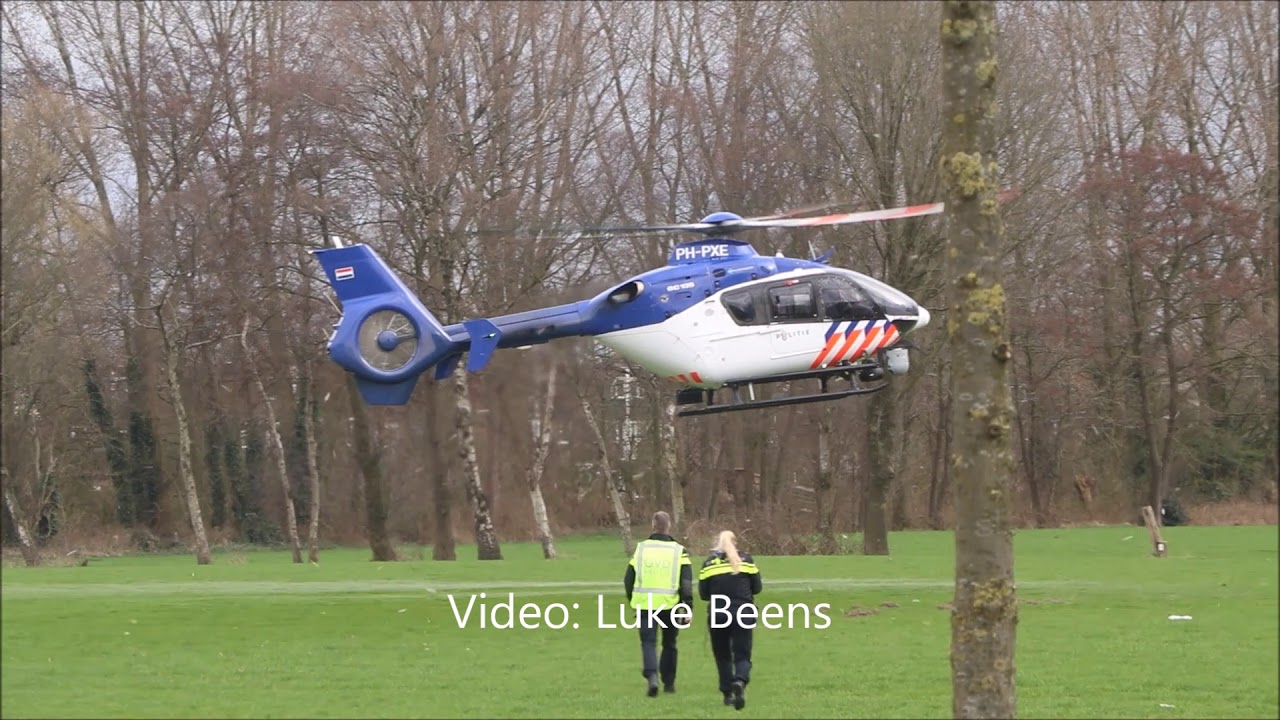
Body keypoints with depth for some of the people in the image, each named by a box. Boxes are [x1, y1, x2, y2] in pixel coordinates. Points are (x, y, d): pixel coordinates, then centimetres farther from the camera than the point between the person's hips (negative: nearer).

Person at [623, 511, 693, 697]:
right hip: (671, 604, 0)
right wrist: (688, 607, -3)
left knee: (648, 642, 0)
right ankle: (668, 682, 22)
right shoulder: (679, 551, -1)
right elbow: (686, 582, -6)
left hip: (645, 604, 0)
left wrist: (631, 601, 22)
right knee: (669, 644, 16)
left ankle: (652, 676, -24)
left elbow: (628, 579, 8)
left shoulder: (640, 549, 2)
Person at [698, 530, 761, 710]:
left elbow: (703, 593, 3)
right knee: (742, 655, 2)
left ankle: (728, 693, 12)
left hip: (718, 614, 0)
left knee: (723, 655, 15)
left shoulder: (709, 562, 3)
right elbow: (757, 587, 6)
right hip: (743, 613, 0)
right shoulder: (746, 559, 4)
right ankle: (740, 681, -27)